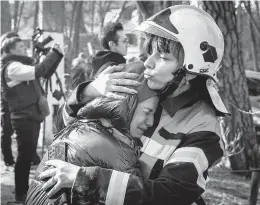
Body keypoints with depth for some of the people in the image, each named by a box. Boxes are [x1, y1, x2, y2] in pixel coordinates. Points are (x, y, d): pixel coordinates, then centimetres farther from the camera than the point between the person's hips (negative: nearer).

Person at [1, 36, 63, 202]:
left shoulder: (23, 64, 16)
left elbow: (46, 73, 17)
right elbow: (38, 71, -27)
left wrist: (58, 55, 4)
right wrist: (54, 53, -20)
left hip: (32, 116, 10)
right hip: (24, 118, -10)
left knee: (29, 154, 15)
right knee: (25, 155, -5)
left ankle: (25, 190, 24)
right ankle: (20, 194, 3)